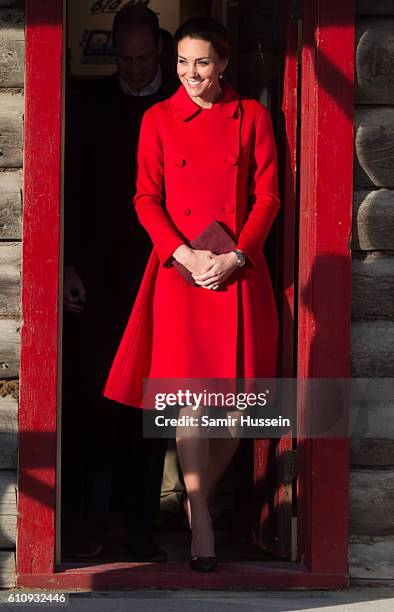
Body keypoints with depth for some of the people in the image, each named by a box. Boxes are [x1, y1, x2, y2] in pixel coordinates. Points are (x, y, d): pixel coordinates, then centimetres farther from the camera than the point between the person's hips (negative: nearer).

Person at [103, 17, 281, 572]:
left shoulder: (253, 117, 7)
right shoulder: (158, 120, 7)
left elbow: (267, 197, 5)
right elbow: (146, 199, 3)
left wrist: (234, 256, -8)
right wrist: (186, 254, -11)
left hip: (240, 272, 1)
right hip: (179, 271, -1)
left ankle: (200, 495, 25)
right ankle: (200, 521, 2)